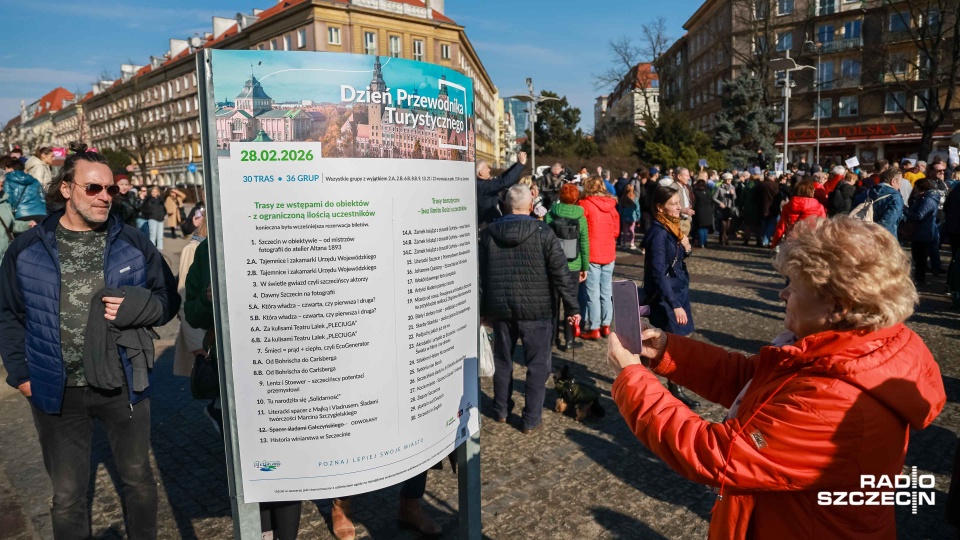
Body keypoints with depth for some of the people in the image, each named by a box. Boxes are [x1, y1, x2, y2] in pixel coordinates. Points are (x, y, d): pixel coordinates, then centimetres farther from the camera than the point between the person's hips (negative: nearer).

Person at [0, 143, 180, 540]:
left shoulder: (133, 244, -4)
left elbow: (168, 299, 2)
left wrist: (136, 308, -18)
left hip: (123, 386, 0)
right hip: (57, 392, 0)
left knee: (138, 480, 18)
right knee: (67, 495, 17)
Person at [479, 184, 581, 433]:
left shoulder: (489, 233, 2)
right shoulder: (542, 233, -9)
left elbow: (481, 273, 8)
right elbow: (561, 273, -11)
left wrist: (483, 309, 17)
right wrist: (572, 307, -4)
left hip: (500, 308, 4)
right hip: (535, 309, -3)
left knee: (502, 360, 18)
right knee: (538, 364, 7)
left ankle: (501, 410, 31)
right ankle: (532, 419, 12)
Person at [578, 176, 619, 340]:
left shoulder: (584, 204, -9)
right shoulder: (611, 205, 6)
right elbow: (616, 231, 11)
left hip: (591, 255, -5)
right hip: (609, 254, 5)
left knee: (593, 292, -1)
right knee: (606, 291, 11)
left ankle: (594, 328, 1)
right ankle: (606, 325, 17)